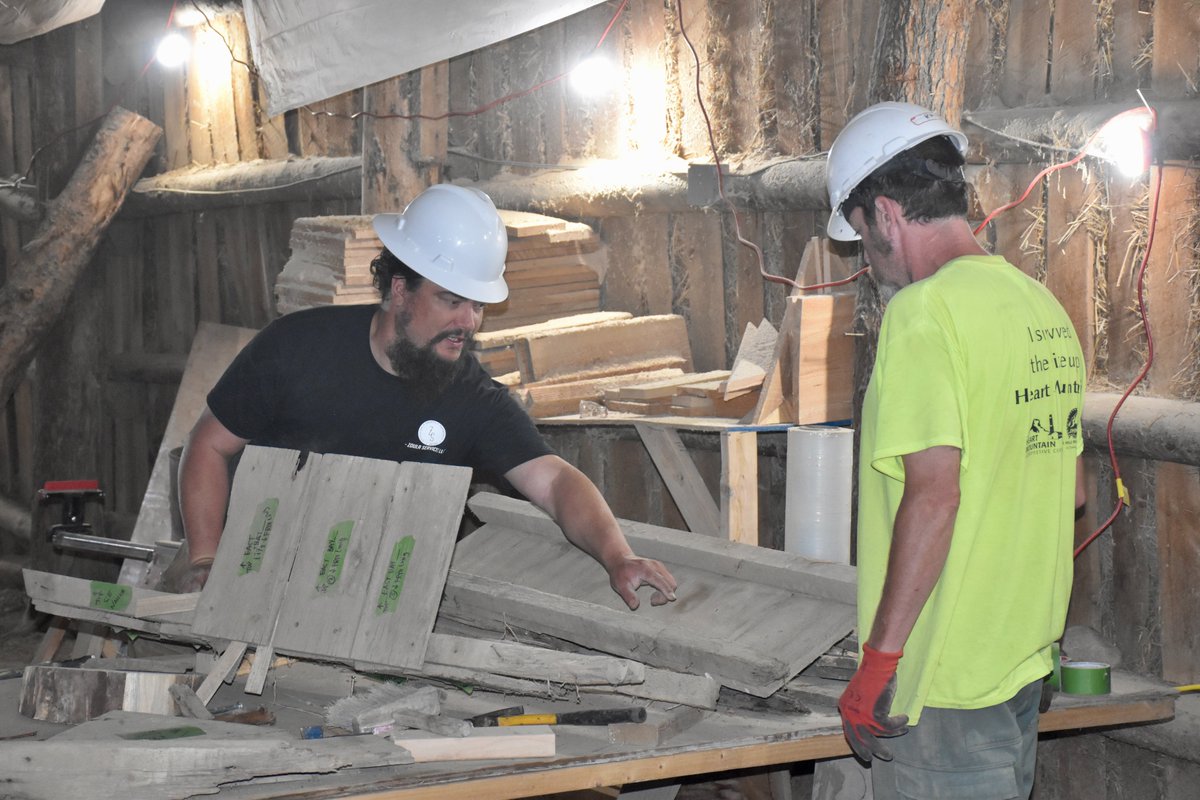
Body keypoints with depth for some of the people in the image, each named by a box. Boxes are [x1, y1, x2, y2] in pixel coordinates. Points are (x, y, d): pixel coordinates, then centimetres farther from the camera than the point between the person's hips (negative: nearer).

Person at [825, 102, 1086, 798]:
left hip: (947, 677, -9)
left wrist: (879, 659, -20)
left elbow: (934, 494, -23)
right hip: (1027, 654, 9)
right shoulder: (1045, 306, 10)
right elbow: (1071, 491, 16)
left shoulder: (925, 310, -16)